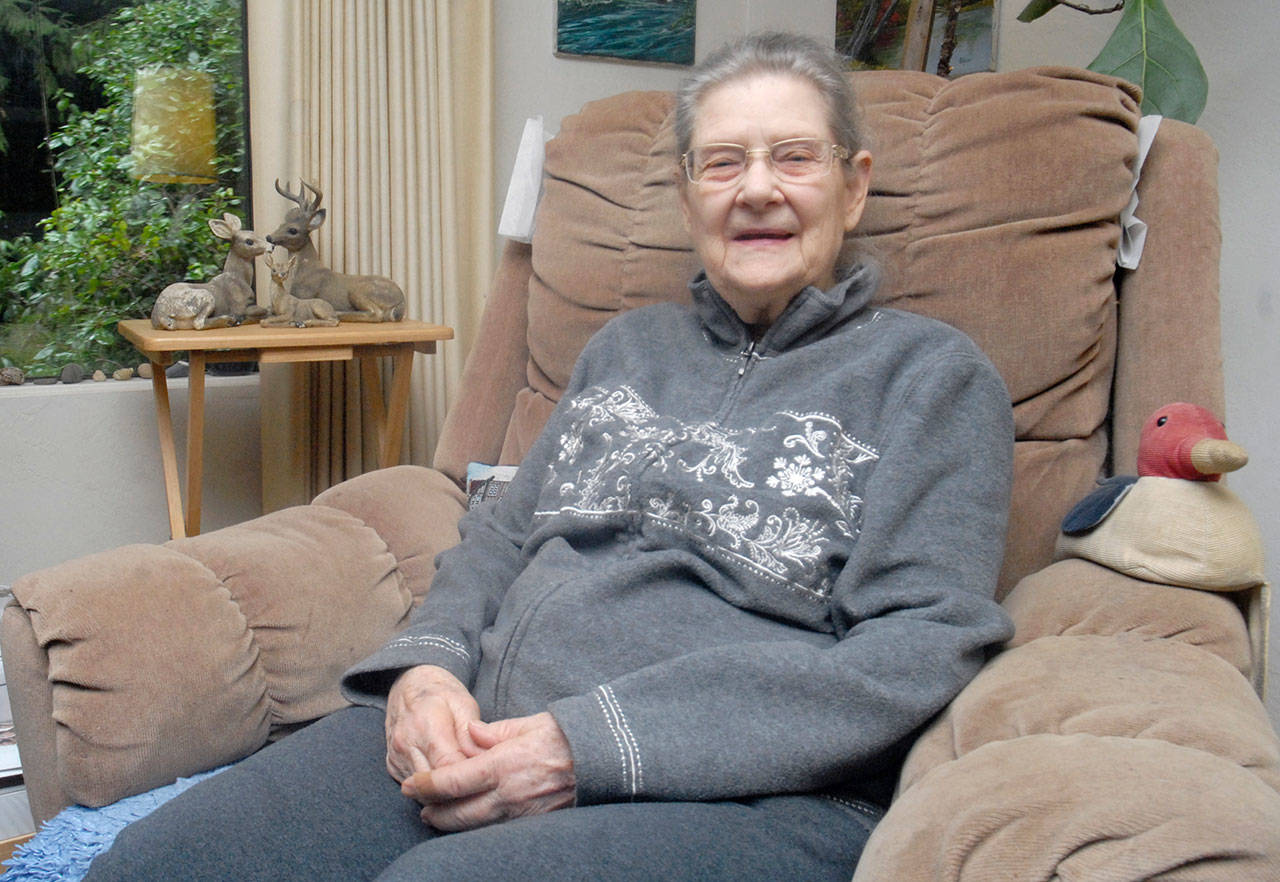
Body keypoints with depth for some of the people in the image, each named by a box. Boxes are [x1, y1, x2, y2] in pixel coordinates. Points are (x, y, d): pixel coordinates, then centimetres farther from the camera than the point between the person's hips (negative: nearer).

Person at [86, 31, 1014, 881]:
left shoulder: (932, 372, 4)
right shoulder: (627, 345, 21)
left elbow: (919, 646, -8)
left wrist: (593, 744, -16)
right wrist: (427, 663, -3)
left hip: (740, 790, -4)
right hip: (478, 738, 5)